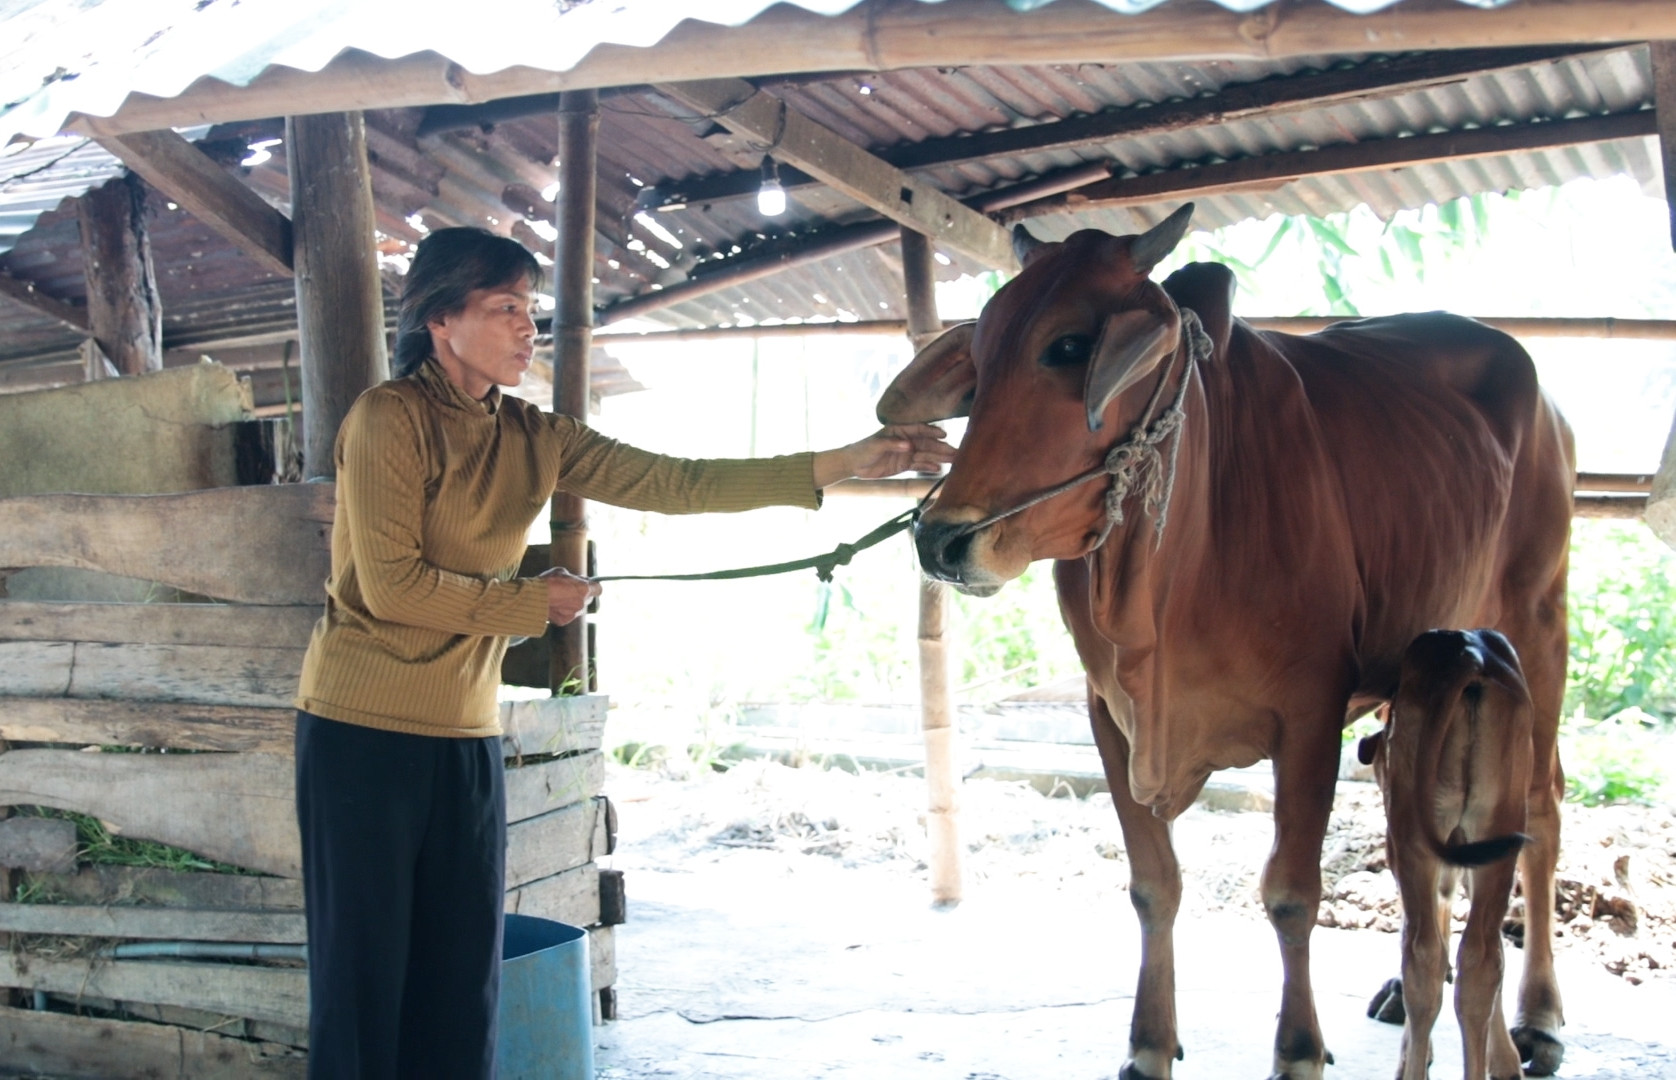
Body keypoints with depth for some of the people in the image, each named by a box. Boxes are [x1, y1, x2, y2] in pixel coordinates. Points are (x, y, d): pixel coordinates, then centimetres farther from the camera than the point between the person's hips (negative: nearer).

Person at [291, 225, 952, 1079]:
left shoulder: (532, 438, 9)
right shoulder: (389, 417, -9)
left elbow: (674, 485, 2)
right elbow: (391, 585, -15)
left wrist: (844, 463, -4)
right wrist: (533, 603, -6)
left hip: (466, 738, 6)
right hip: (364, 730, -6)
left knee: (463, 977, 9)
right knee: (364, 976, 1)